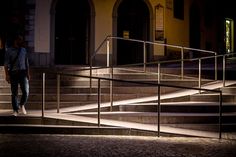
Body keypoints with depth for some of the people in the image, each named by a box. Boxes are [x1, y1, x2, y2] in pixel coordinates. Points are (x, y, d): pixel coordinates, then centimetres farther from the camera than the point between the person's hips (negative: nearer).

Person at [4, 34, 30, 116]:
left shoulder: (23, 50, 12)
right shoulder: (9, 50, 0)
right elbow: (6, 63, -3)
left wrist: (28, 73, 12)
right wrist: (7, 75, -10)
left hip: (23, 72, 2)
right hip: (13, 73, -2)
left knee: (26, 91, -9)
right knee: (14, 93, 3)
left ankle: (22, 105, 18)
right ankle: (15, 110, 14)